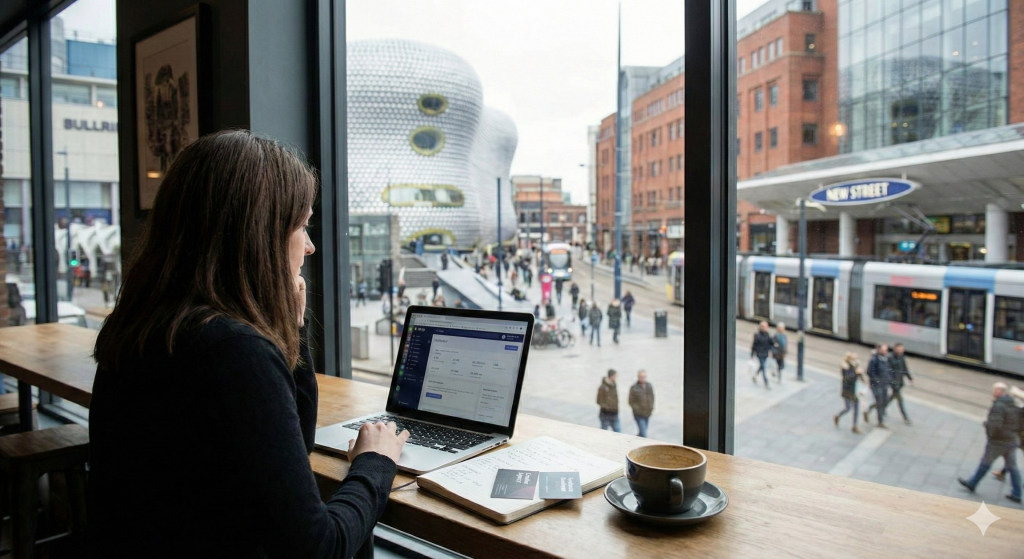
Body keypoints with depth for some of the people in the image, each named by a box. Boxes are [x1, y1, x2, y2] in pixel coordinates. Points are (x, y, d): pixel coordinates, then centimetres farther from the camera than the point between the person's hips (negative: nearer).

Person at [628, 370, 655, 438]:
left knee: (642, 433, 19)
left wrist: (651, 407, 3)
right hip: (639, 415, -6)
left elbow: (652, 397, 16)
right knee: (643, 435, -11)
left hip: (647, 414, 6)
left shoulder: (649, 386, 4)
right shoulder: (634, 388, -12)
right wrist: (638, 409, -17)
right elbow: (631, 402, -8)